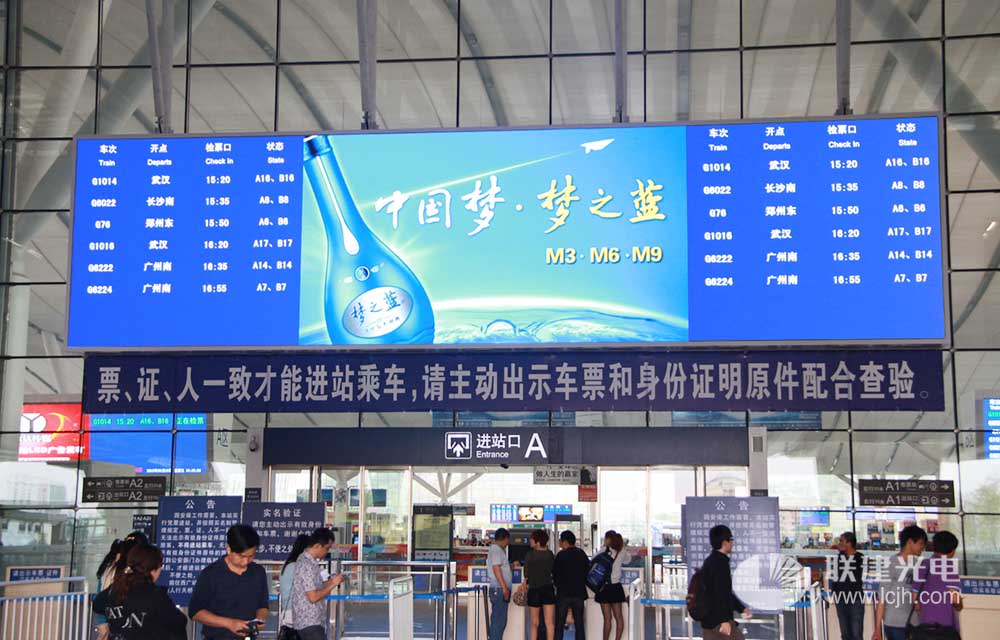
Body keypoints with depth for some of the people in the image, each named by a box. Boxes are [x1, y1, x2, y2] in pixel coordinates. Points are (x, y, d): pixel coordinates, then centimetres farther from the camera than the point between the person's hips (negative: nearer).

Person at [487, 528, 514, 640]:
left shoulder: (496, 549, 19)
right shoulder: (497, 550, -12)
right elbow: (496, 568, -20)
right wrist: (504, 588, -22)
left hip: (499, 590, 10)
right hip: (499, 589, -10)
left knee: (497, 620, 13)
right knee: (499, 621, -9)